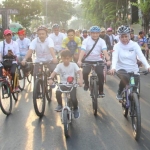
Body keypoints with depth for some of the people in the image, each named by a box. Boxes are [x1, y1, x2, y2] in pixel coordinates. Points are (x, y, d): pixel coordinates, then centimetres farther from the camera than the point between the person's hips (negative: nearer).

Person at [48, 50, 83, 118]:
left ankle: (76, 109, 15)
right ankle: (60, 105, -1)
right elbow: (54, 72, -15)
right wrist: (50, 79, -36)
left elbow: (79, 72, -18)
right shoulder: (59, 65, -4)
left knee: (73, 99, -19)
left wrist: (80, 79, -39)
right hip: (63, 83, 1)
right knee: (58, 92, -30)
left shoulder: (73, 65, -6)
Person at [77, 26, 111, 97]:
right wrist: (79, 60, -37)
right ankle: (86, 84, 8)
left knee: (101, 74, -20)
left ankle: (101, 90, -2)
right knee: (85, 72, -25)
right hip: (88, 61, 0)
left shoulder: (102, 41, -5)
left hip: (98, 61, 1)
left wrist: (108, 60, -37)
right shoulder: (86, 41, -8)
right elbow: (82, 51, -20)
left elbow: (105, 51, -19)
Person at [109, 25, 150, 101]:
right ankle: (119, 94, -10)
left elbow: (141, 56, -17)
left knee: (134, 89, -4)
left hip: (133, 69, 2)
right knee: (125, 78, -34)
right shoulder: (117, 46, -6)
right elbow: (115, 57, -21)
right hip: (121, 69, -2)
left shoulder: (134, 45, -5)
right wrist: (113, 68, -42)